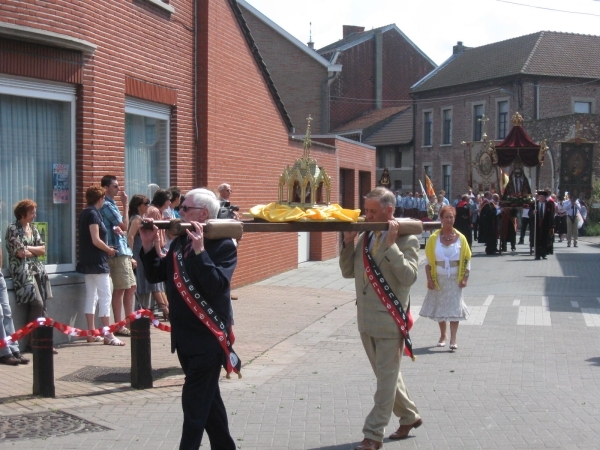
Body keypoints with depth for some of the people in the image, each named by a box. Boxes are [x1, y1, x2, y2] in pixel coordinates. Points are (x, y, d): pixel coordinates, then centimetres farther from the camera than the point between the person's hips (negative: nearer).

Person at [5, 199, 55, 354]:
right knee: (38, 303, -15)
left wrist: (28, 249, -5)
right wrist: (36, 251, 3)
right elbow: (20, 252, -12)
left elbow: (43, 249, 10)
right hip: (21, 270, -6)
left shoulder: (33, 227, 16)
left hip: (37, 269, 6)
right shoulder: (13, 229, -4)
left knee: (35, 306, -3)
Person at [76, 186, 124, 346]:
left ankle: (92, 333, 15)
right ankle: (108, 335, -7)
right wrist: (110, 250, -6)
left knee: (91, 296, 11)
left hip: (87, 261, 9)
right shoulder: (93, 214, -14)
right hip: (97, 261, -9)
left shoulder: (84, 213, 13)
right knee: (105, 297, -7)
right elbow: (96, 240, -19)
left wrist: (106, 249, 12)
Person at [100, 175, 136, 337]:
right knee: (119, 289, -6)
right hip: (117, 251, -10)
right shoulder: (107, 205, -11)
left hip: (123, 251, 10)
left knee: (131, 287, 13)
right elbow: (124, 226, -15)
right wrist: (125, 204, -10)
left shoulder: (111, 204, 18)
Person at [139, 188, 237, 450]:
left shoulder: (223, 246, -14)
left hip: (208, 338, -8)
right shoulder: (179, 243, 8)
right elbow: (155, 275, 12)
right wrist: (148, 246, -1)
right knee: (208, 398, 19)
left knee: (195, 403, -5)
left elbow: (217, 286, -27)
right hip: (184, 337, 8)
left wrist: (200, 251, -32)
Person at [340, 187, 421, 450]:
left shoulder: (406, 240, -11)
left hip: (389, 321, -7)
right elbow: (348, 272, 10)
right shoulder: (365, 237, 7)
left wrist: (391, 244, -25)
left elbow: (409, 277, -23)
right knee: (386, 375, 19)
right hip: (367, 320, 7)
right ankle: (409, 416, 37)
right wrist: (348, 243, -4)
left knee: (386, 378, 2)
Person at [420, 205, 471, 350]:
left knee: (454, 308, -4)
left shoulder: (460, 238, -2)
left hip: (455, 279, -1)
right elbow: (428, 260, -2)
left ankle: (453, 339, -4)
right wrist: (429, 279, -8)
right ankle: (443, 335, 26)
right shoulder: (434, 238, -4)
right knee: (439, 308, 10)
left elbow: (467, 260, 1)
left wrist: (465, 278, -6)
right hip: (439, 279, 1)